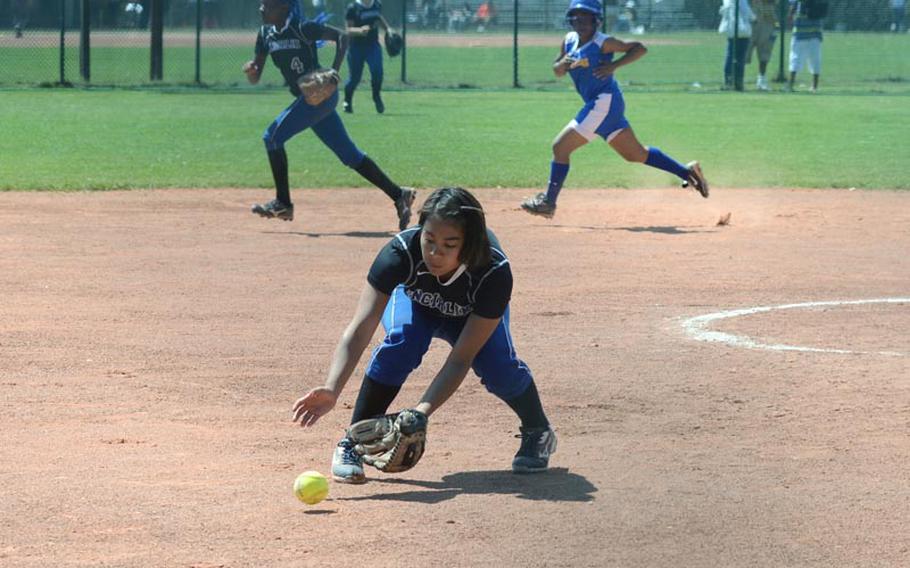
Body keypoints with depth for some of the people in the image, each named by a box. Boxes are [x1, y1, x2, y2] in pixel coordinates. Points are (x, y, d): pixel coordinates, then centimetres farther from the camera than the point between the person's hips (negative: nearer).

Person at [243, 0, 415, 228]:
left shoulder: (302, 28, -13)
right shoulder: (266, 34, 9)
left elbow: (341, 36, -12)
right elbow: (255, 79, 10)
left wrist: (334, 72, -23)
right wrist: (250, 69, -13)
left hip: (321, 94, -8)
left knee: (273, 136, -12)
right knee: (349, 154, 8)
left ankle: (283, 203, -4)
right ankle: (398, 195, 10)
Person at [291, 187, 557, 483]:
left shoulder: (495, 273, -40)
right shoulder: (401, 252, -40)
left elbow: (460, 359, -38)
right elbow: (360, 328, -46)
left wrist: (420, 413, -50)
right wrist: (331, 390, -61)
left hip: (473, 316, 0)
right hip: (414, 303, 0)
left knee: (497, 366, -26)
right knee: (403, 339, -32)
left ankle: (538, 431, 7)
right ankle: (352, 445, -19)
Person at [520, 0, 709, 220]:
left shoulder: (603, 43, -11)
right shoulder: (570, 41, 11)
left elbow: (640, 48, -13)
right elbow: (557, 71, 14)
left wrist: (614, 65, -21)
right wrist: (564, 63, -8)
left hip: (605, 101, -9)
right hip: (597, 105, 9)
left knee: (560, 147, -9)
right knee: (637, 154, 14)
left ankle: (548, 202, -3)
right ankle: (687, 172, 19)